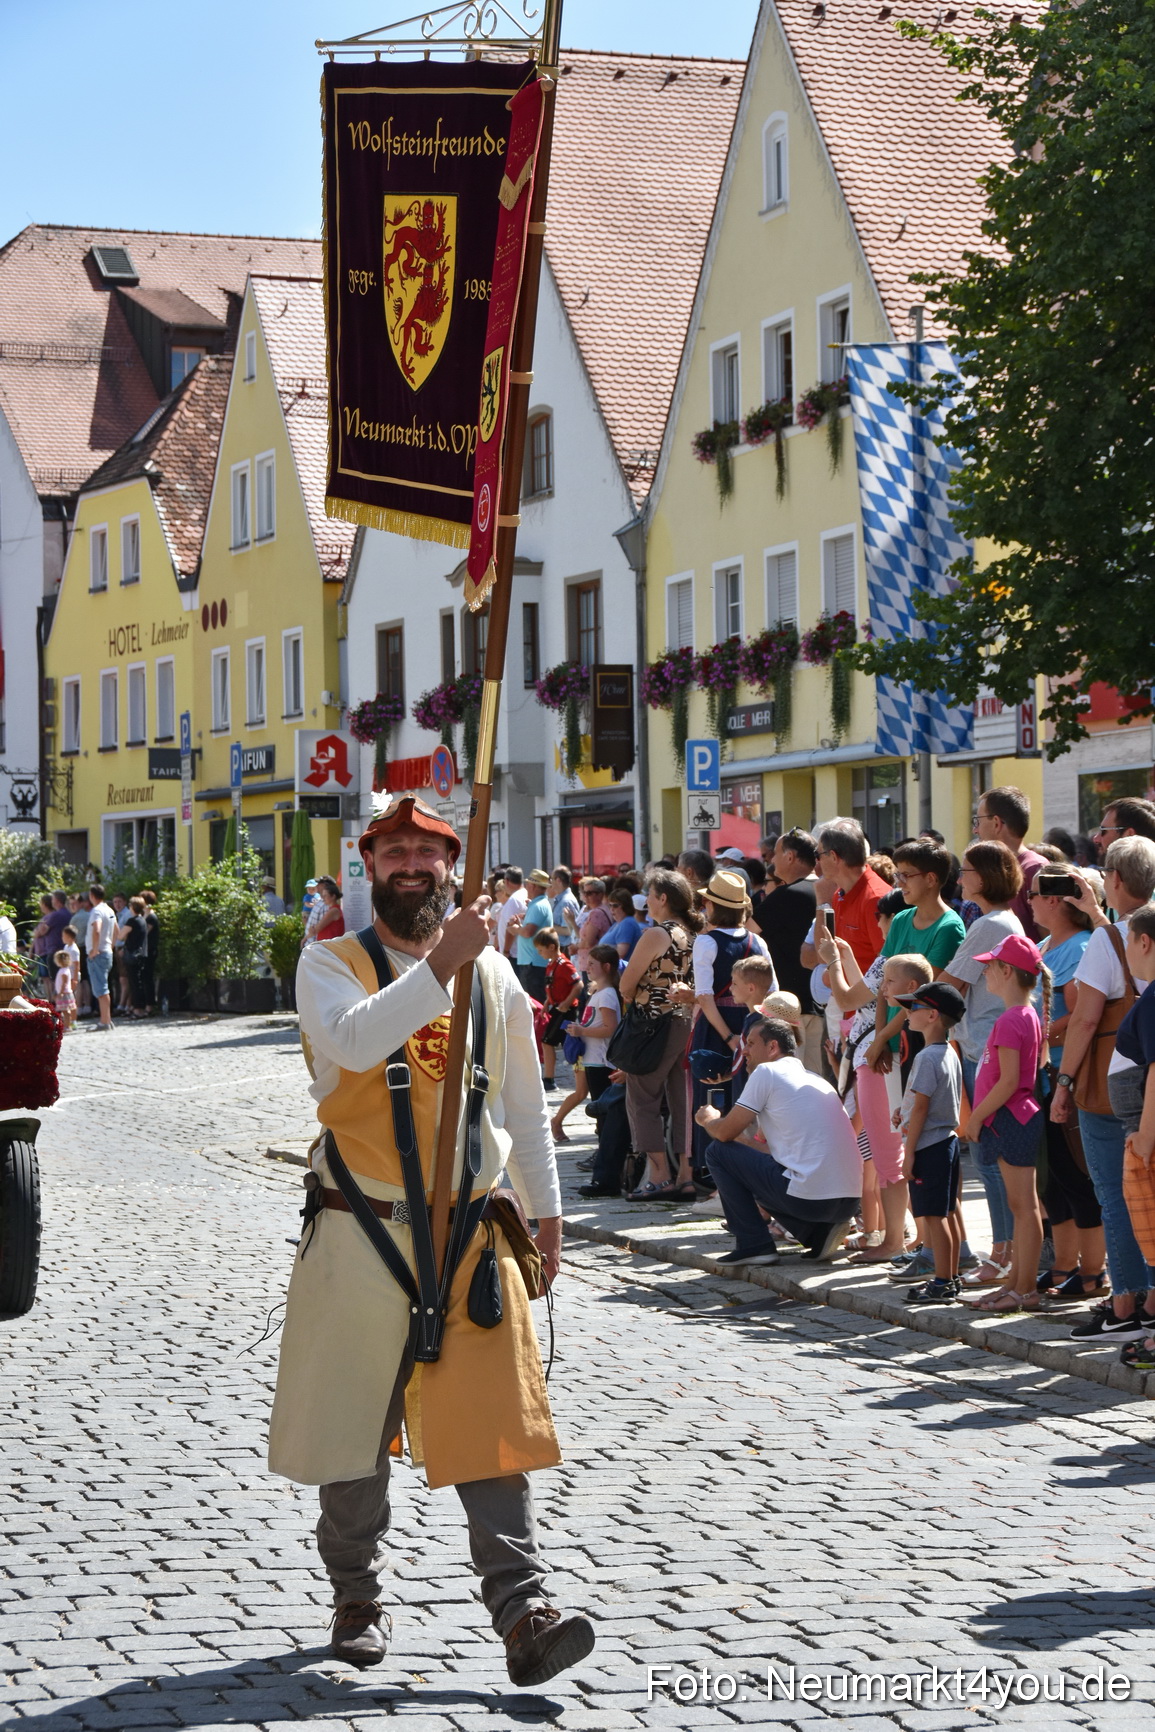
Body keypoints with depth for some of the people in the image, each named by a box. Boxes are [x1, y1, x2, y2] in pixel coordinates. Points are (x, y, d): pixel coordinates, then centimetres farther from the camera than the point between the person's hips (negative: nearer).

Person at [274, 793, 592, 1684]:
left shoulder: (493, 974, 8)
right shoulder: (331, 964, -2)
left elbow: (523, 1101, 17)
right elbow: (353, 1042, -25)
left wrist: (544, 1209, 17)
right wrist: (441, 964, -31)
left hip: (471, 1233, 2)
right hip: (360, 1234, -2)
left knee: (495, 1427, -5)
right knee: (354, 1424, 9)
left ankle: (523, 1612, -7)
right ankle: (358, 1598, 27)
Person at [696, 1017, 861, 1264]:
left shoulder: (766, 1071, 0)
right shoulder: (815, 1079, 24)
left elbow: (725, 1133, 3)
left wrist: (708, 1119, 24)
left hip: (808, 1196, -8)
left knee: (717, 1151, 7)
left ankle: (754, 1244, 4)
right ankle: (819, 1233, 12)